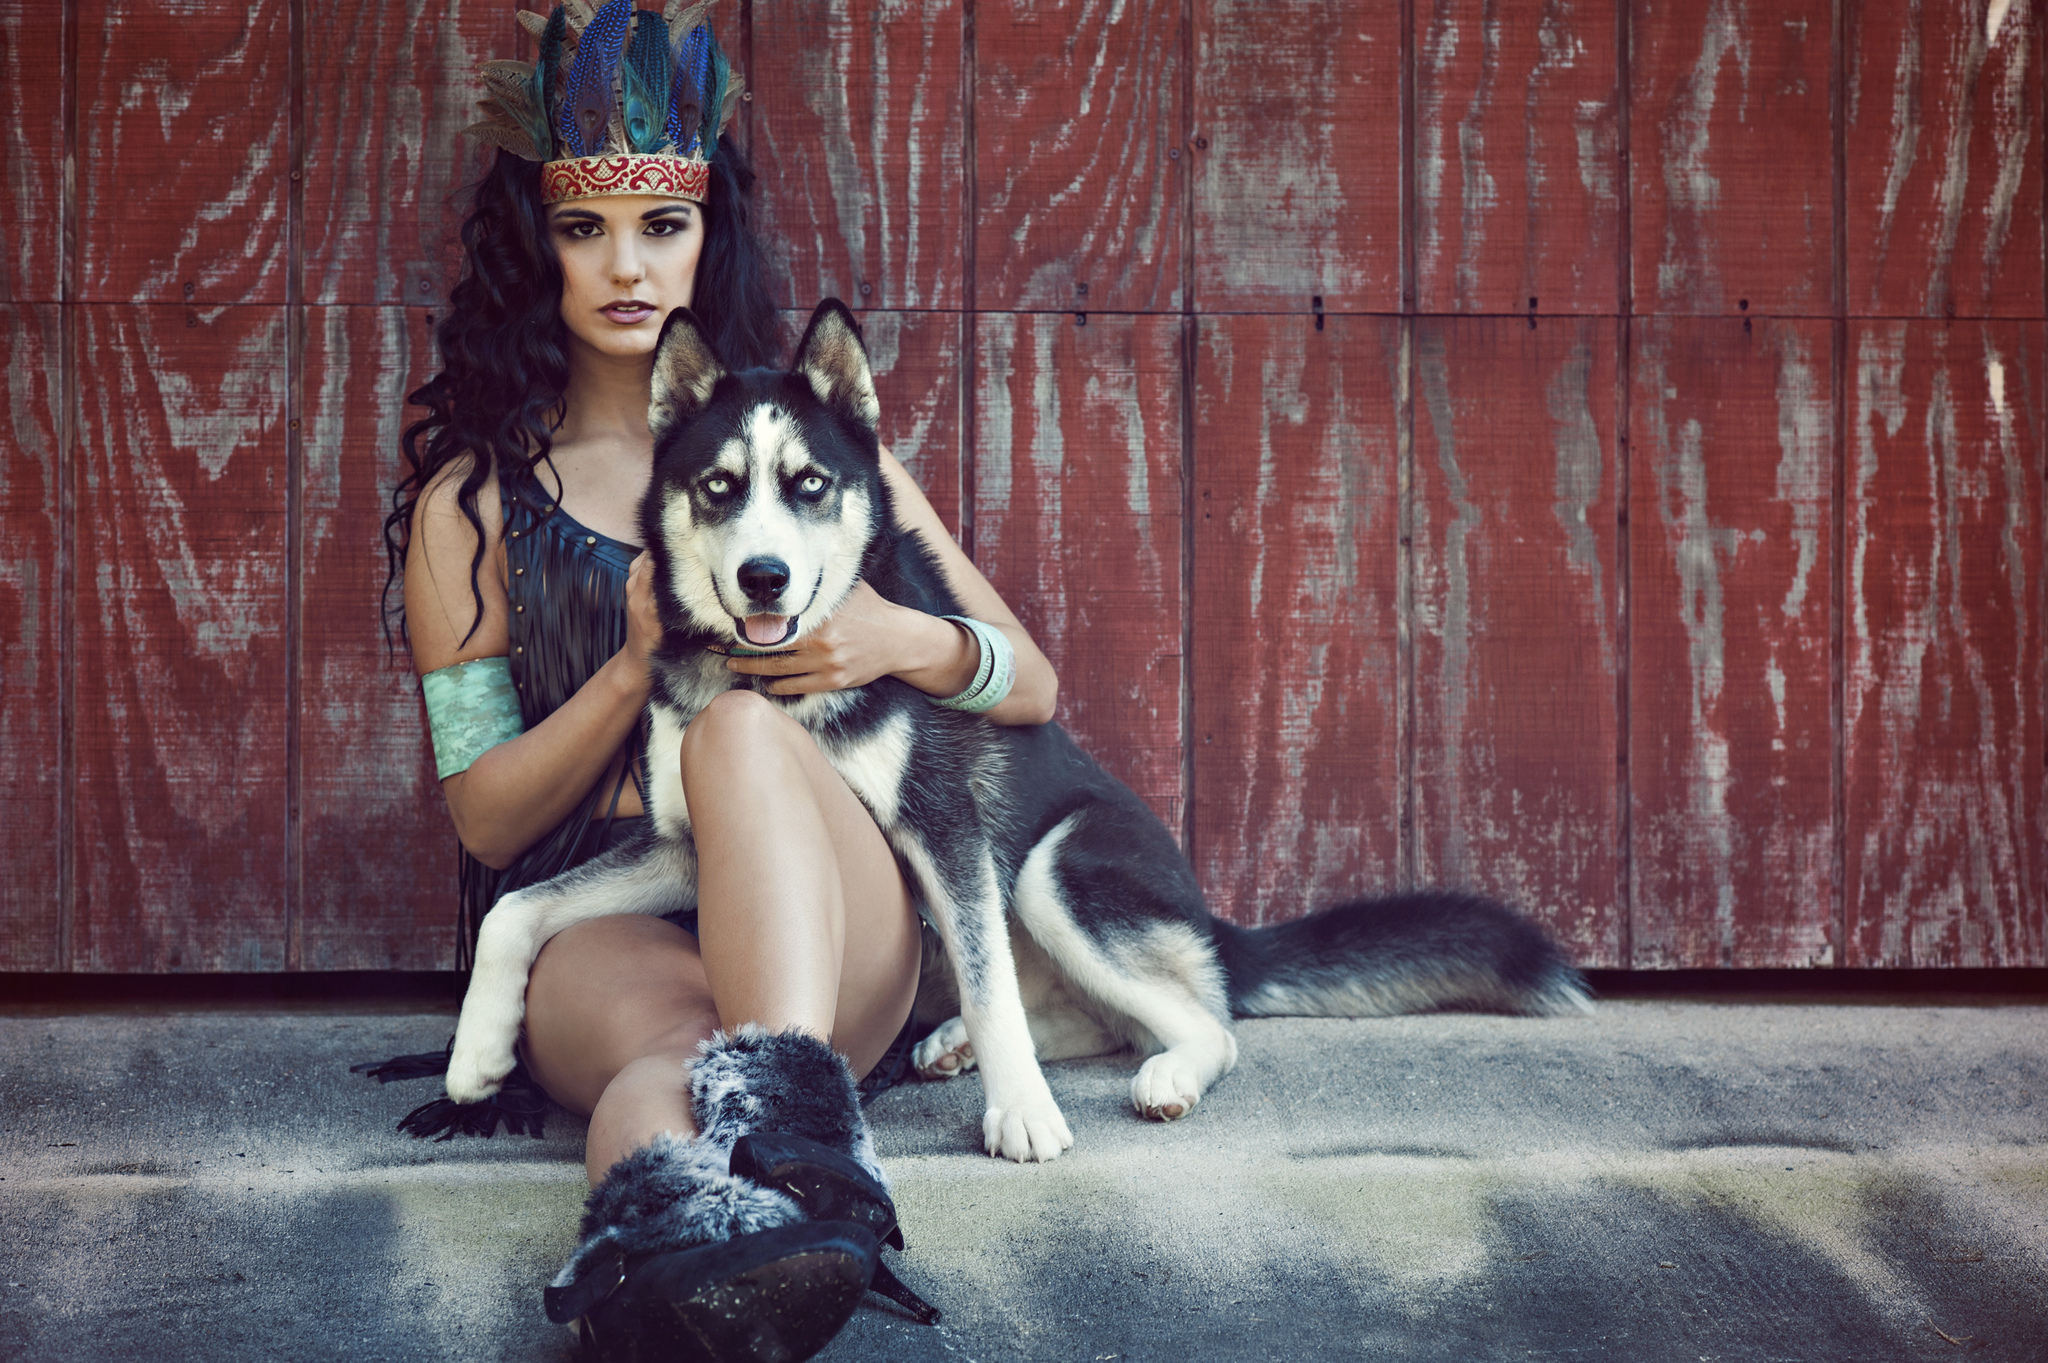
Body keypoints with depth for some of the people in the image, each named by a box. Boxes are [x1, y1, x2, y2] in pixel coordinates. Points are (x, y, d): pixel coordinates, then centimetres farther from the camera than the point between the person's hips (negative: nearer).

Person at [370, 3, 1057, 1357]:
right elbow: (487, 816, 7)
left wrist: (905, 641, -11)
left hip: (820, 936, 1)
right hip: (590, 933, 0)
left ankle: (784, 1095, -59)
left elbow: (1033, 689, 12)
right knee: (668, 1033, -38)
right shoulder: (469, 497, 13)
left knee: (744, 723, -34)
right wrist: (634, 668, -11)